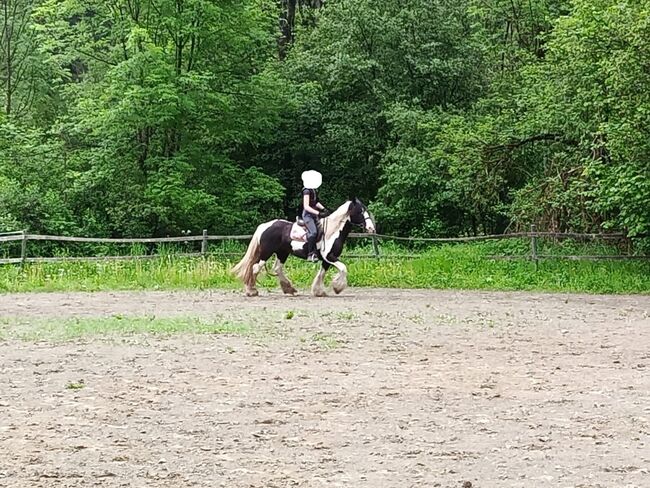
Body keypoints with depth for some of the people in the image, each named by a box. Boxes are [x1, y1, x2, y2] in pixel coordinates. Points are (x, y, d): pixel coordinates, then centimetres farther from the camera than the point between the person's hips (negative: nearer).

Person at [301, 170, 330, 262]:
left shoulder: (313, 190, 13)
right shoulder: (307, 191, -13)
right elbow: (306, 206, -18)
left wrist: (323, 209, 12)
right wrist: (319, 213, -23)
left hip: (314, 215, 10)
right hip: (307, 214, -10)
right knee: (313, 232, -27)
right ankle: (310, 254, -28)